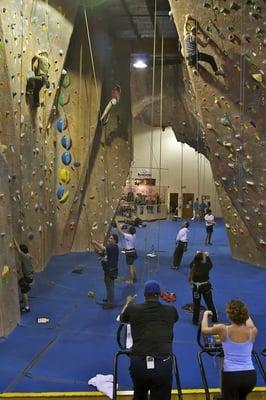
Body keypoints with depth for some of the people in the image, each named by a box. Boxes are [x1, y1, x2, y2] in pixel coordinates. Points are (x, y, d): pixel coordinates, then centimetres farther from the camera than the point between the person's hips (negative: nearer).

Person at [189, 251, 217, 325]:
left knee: (196, 304, 15)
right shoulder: (206, 266, -18)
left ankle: (195, 321, 24)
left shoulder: (193, 266, -16)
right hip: (206, 286, -1)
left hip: (196, 287, 1)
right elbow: (210, 264, 6)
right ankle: (214, 320, 24)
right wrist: (207, 256, 19)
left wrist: (196, 255, 18)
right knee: (210, 303, 14)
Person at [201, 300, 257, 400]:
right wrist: (245, 315, 41)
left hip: (231, 375, -4)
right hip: (250, 376, 4)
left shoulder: (223, 329, -10)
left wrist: (206, 314, 28)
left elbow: (204, 329, 10)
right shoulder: (252, 331, -4)